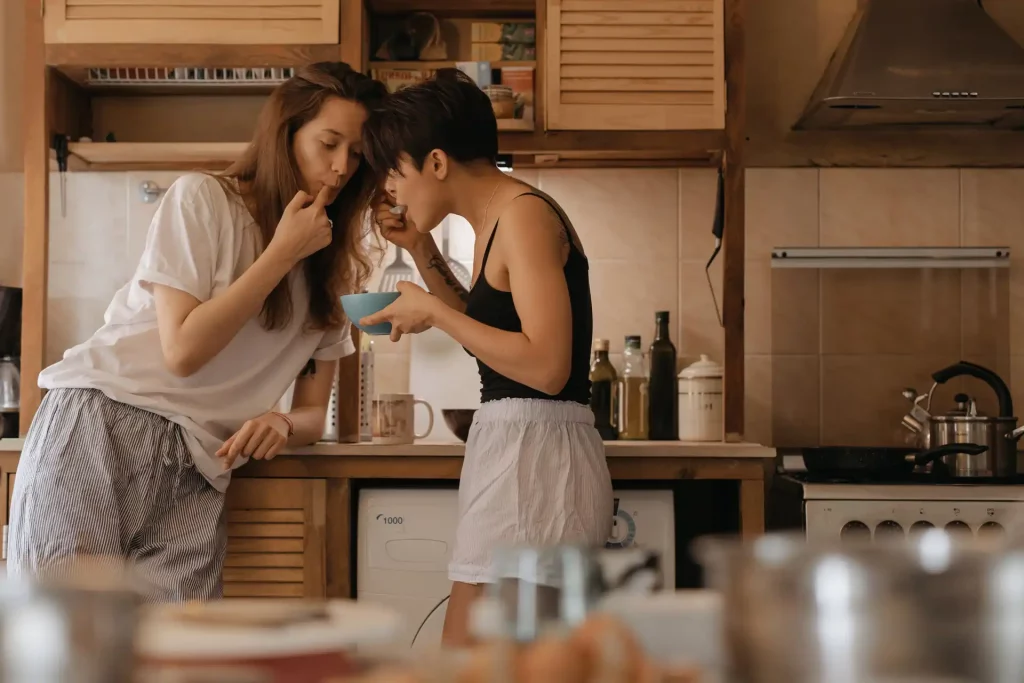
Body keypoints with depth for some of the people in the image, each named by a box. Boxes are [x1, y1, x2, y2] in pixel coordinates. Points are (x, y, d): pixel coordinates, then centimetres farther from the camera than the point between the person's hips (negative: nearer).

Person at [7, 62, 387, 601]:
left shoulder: (334, 268, 15)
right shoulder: (202, 199, -1)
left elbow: (312, 412, 15)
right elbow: (183, 348, -10)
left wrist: (282, 425, -10)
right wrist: (282, 252, -8)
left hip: (193, 474, 5)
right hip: (98, 427, -4)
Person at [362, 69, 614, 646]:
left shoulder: (524, 213, -14)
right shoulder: (498, 219, 15)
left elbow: (546, 366, -23)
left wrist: (432, 311, -15)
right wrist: (422, 250, 18)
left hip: (535, 456, -10)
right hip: (518, 451, 10)